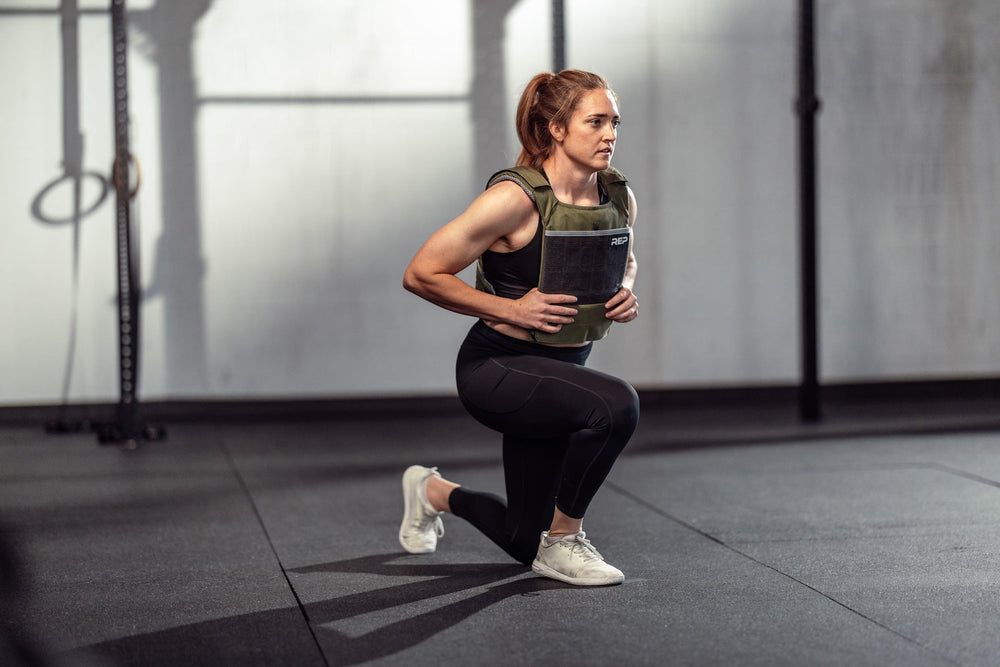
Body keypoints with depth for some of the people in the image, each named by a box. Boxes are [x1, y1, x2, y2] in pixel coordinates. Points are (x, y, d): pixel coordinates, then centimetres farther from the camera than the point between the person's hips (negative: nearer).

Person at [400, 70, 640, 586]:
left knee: (528, 542, 12)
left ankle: (435, 492, 43)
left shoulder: (619, 197, -3)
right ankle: (563, 542, -13)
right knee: (615, 404, -34)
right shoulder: (515, 198, -22)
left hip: (563, 368, 7)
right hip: (496, 367, -7)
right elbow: (420, 274, -18)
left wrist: (625, 294, -4)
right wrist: (512, 309, -22)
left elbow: (624, 263, 19)